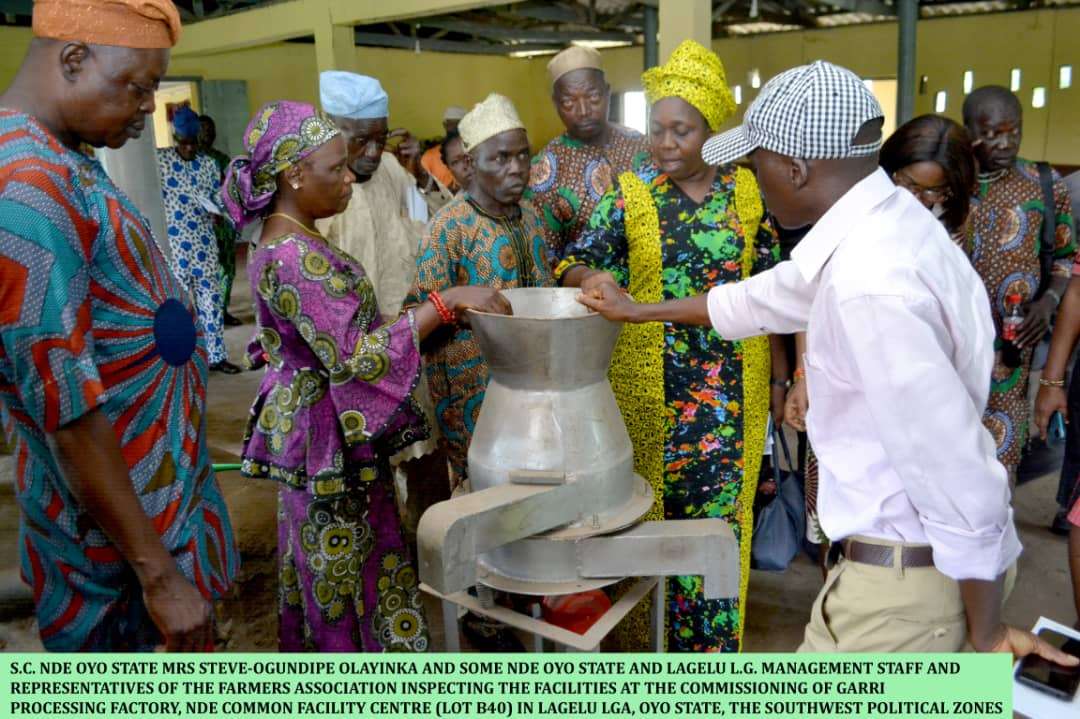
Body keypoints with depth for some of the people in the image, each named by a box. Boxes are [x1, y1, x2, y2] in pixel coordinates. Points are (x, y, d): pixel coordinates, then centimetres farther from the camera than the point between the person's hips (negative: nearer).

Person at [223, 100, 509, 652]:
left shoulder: (292, 243, 7)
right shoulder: (294, 258, -24)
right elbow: (355, 357, -29)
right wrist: (446, 301, -28)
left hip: (316, 425, 10)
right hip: (328, 434, -10)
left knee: (323, 563, 23)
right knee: (347, 569, 7)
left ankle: (318, 642, 41)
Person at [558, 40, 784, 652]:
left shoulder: (749, 192, 3)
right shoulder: (629, 194, -1)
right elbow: (577, 263, -8)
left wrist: (778, 373, 8)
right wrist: (592, 276, -32)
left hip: (733, 384, 1)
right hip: (651, 382, -1)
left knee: (722, 505, 7)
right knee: (654, 502, 7)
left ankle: (716, 635, 26)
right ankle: (650, 633, 26)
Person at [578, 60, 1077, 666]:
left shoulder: (869, 284, -31)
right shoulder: (885, 220, 1)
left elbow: (959, 476, -27)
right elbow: (771, 296, 16)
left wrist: (985, 630, -13)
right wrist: (640, 311, 26)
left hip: (908, 573, -9)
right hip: (926, 553, 9)